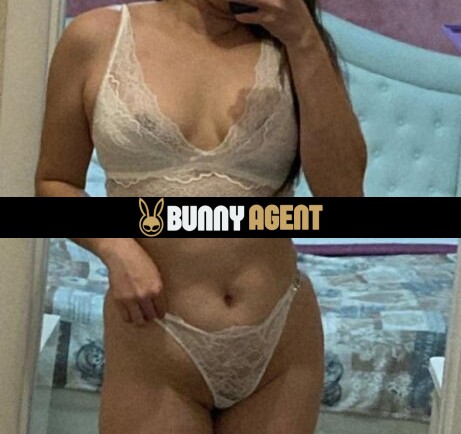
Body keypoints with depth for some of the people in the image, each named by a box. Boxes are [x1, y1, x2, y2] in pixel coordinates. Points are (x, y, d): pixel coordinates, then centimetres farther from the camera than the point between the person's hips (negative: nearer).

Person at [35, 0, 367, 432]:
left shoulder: (290, 45, 3)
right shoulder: (98, 37, 0)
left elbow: (343, 192, -7)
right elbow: (54, 183, 8)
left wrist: (303, 40, -11)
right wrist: (114, 248, -10)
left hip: (282, 345, 2)